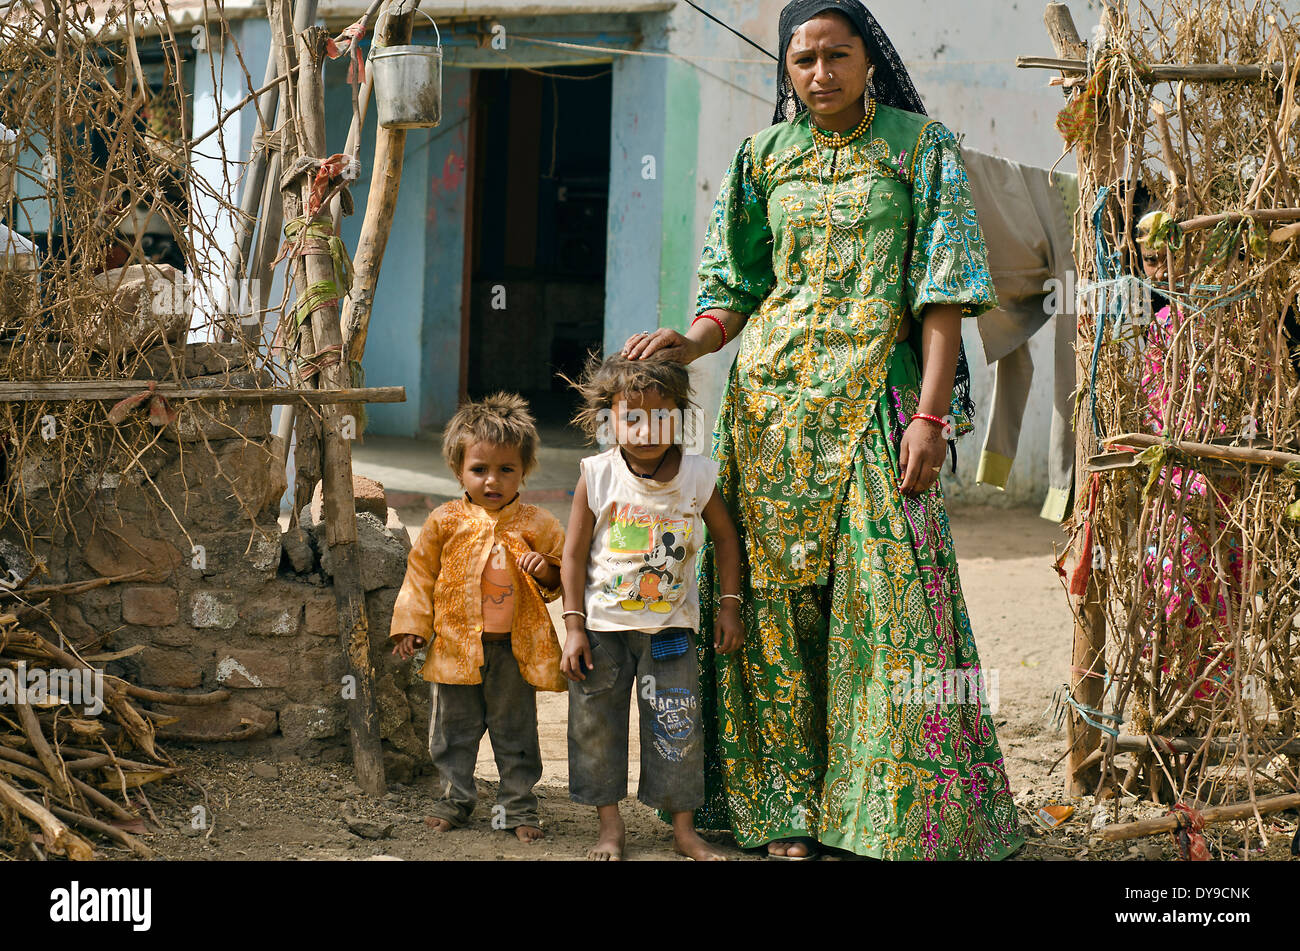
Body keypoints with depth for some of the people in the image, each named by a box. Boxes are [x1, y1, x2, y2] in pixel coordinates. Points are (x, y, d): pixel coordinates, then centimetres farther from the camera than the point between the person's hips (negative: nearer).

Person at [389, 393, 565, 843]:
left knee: (515, 731, 9)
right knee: (453, 730, 11)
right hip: (456, 644, 1)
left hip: (514, 648, -1)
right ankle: (454, 799, 27)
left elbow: (563, 576, 6)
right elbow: (421, 574, 6)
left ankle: (517, 806, 21)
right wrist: (411, 625, 3)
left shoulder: (536, 524, -3)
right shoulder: (445, 522, -2)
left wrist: (546, 570, -16)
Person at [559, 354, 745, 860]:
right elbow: (575, 555, -6)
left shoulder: (697, 476, -9)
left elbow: (725, 536, 6)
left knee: (676, 725, 2)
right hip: (602, 623, 0)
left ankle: (684, 826, 16)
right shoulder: (597, 476, -12)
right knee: (596, 724, 6)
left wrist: (729, 604, 1)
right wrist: (574, 626, -8)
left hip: (669, 623, 0)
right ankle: (610, 824, 20)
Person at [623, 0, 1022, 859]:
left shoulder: (920, 147, 3)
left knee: (889, 595, -8)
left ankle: (918, 818, 0)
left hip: (874, 399, -3)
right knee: (776, 598, 2)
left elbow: (943, 290, -3)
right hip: (771, 401, 3)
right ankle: (785, 807, 9)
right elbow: (740, 289, 12)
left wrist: (930, 416, -12)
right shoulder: (764, 159, 11)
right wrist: (693, 342, -10)